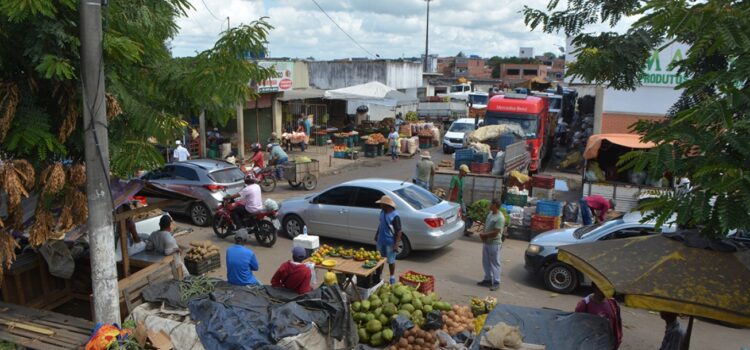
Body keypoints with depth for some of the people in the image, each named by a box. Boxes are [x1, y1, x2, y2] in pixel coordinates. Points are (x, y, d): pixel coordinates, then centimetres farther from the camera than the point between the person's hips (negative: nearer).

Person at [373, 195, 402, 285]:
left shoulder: (395, 215, -22)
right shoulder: (382, 212, 1)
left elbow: (398, 231, -20)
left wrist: (396, 244, -22)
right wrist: (377, 234, 20)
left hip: (390, 242, -7)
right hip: (380, 241, 7)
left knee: (391, 261, 7)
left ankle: (392, 277, 24)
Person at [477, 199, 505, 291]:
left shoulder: (500, 217, -20)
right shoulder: (490, 213, 7)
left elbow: (495, 232, -22)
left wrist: (484, 234, -12)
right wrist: (483, 235, 0)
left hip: (494, 243, -9)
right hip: (486, 242, 9)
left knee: (495, 263, 0)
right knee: (486, 262, 16)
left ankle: (496, 283, 7)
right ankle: (488, 279, 28)